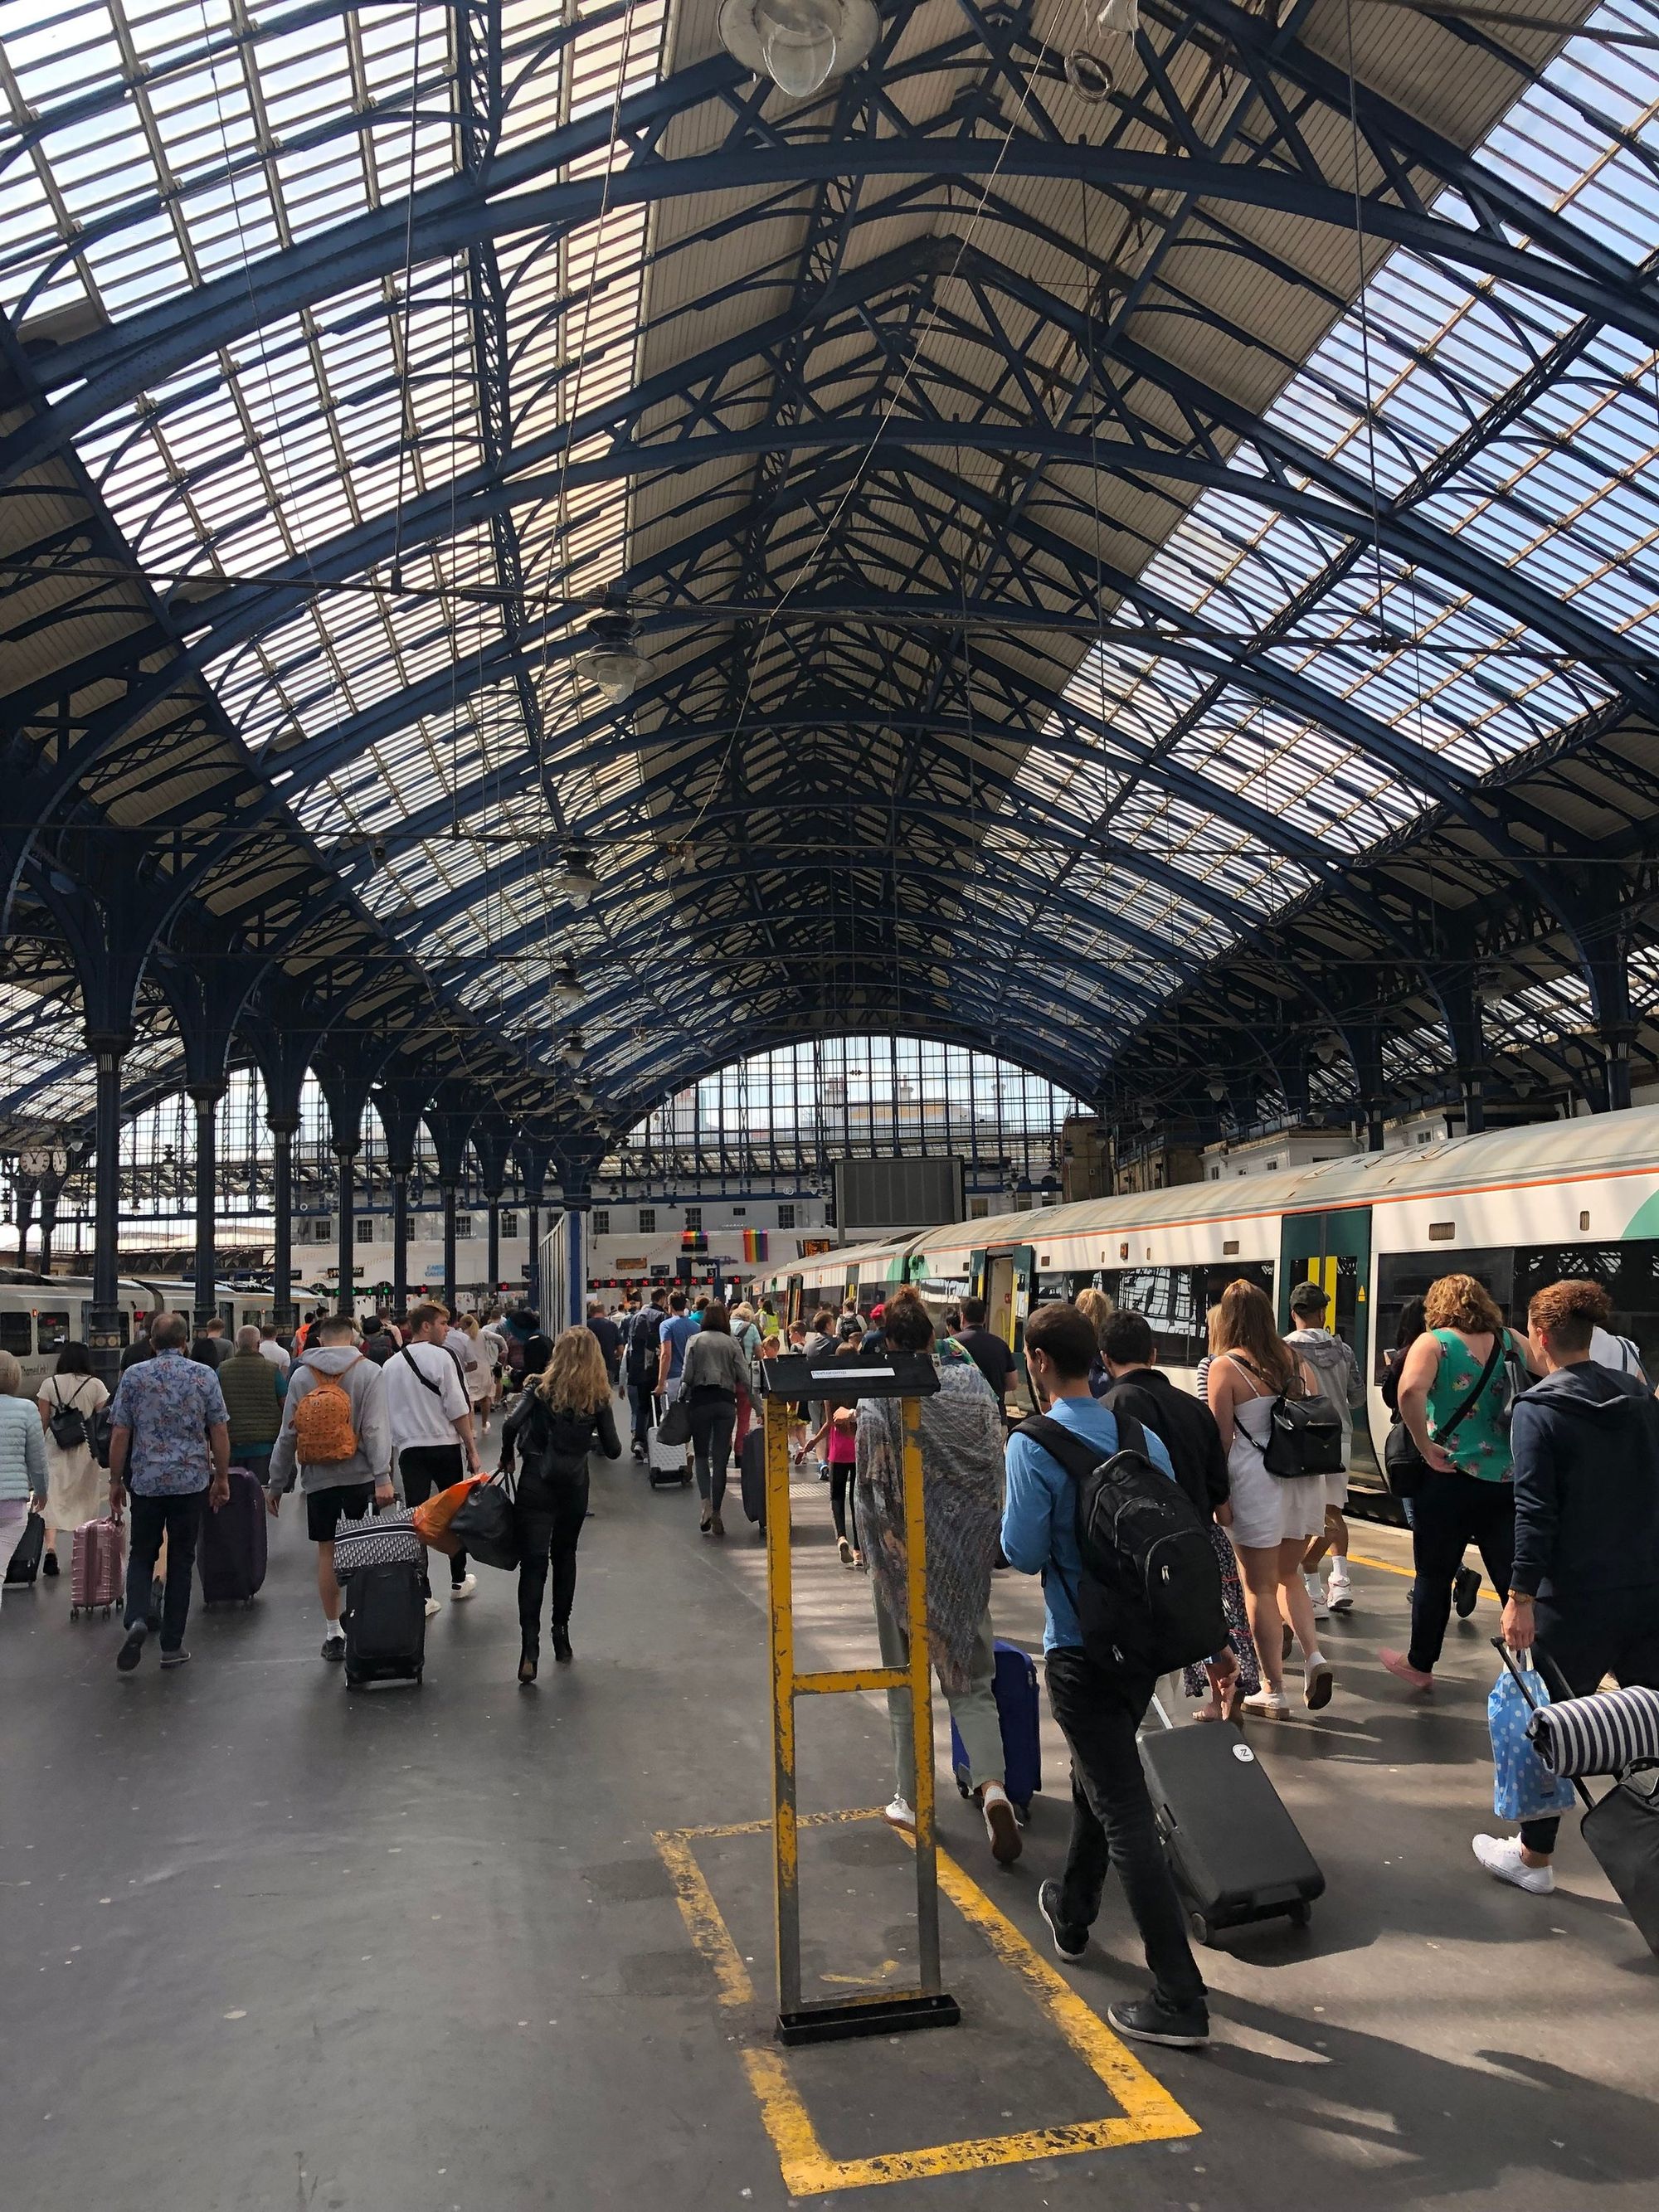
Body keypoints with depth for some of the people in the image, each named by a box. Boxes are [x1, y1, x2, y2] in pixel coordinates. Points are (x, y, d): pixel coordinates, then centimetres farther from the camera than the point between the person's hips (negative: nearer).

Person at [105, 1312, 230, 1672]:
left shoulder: (134, 1376, -2)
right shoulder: (204, 1375, -3)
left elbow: (120, 1434, -1)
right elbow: (220, 1432, -2)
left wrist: (116, 1481, 8)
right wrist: (222, 1477, 8)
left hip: (146, 1480, 0)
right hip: (191, 1481, 0)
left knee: (141, 1554, 14)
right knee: (181, 1560, 8)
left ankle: (136, 1619, -10)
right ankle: (172, 1645, 11)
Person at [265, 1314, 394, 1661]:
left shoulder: (301, 1375, 4)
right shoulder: (369, 1371, -4)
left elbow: (288, 1434, 6)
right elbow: (375, 1429, -14)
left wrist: (276, 1483, 13)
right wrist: (383, 1476, -18)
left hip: (319, 1477, 2)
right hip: (360, 1474, -2)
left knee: (327, 1553, 8)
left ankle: (333, 1633, 13)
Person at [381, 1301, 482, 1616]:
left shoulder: (390, 1366, 8)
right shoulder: (442, 1356, -9)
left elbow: (387, 1416, 11)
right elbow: (457, 1409, -11)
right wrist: (472, 1450, -6)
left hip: (409, 1448, 3)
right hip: (445, 1445, -3)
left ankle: (422, 1595, -2)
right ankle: (458, 1581, 27)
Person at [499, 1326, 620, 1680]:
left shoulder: (540, 1387, -4)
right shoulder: (599, 1397, 0)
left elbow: (512, 1423, -18)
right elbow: (613, 1450, -1)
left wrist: (507, 1457, -1)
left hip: (535, 1482, -2)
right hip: (575, 1486, 2)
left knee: (533, 1562, -4)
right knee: (564, 1556, 21)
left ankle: (530, 1647, -15)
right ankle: (561, 1633, 25)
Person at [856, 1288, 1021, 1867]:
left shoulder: (878, 1400, -14)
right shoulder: (972, 1383, -3)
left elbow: (870, 1488, -12)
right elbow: (997, 1465, 1)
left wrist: (875, 1549, 3)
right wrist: (982, 1529, 12)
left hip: (904, 1557, -3)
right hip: (968, 1553, 3)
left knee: (906, 1683, 14)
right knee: (971, 1679, 11)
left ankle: (912, 1799, 23)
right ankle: (992, 1785, -8)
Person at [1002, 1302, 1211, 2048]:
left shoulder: (1033, 1447, -17)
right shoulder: (1142, 1434, 1)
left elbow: (1023, 1552, -16)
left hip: (1081, 1650, -7)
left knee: (1125, 1816, -2)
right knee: (1096, 1780, 26)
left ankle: (1180, 1999, 0)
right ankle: (1073, 1913, 45)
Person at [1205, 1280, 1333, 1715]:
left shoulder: (1225, 1367, -8)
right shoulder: (1296, 1361, 6)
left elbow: (1221, 1439, -9)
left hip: (1257, 1483, -5)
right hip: (1305, 1479, 5)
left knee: (1260, 1587, 6)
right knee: (1288, 1574, 23)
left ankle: (1274, 1691, 11)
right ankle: (1314, 1655, 5)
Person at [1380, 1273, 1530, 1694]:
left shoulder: (1434, 1342, -7)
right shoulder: (1510, 1343, 5)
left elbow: (1410, 1392, -25)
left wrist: (1426, 1447, -15)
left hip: (1451, 1479, -3)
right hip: (1509, 1479, 3)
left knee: (1434, 1576, 11)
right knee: (1514, 1579, 9)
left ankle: (1419, 1664, 24)